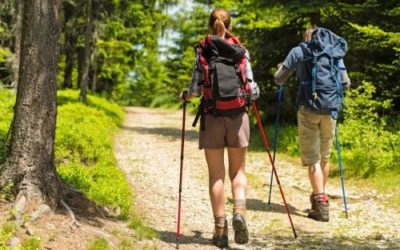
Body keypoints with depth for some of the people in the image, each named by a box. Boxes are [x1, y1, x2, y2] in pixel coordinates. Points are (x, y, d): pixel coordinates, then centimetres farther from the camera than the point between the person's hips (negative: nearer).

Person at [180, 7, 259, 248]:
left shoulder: (202, 50, 0)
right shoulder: (241, 50, 3)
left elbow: (196, 87, -6)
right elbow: (252, 87, 0)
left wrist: (187, 96, 15)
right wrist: (254, 94, 24)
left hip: (211, 116, 0)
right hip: (238, 115, 1)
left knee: (216, 174, 6)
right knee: (238, 171, 11)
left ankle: (220, 228, 4)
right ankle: (240, 211, -13)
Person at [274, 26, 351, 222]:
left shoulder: (298, 51, 5)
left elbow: (279, 79, 7)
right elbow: (346, 83, 10)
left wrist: (281, 68, 29)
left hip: (307, 108, -2)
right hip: (330, 109, 2)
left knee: (312, 158, -1)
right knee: (324, 156, 16)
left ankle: (321, 206, -6)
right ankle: (319, 197, 27)